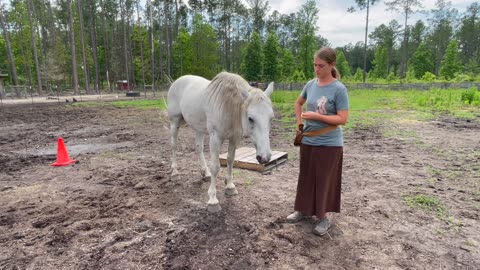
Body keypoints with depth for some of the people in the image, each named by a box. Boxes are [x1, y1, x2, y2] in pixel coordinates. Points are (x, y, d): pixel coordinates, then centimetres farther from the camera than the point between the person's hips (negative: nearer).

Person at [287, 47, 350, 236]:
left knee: (324, 180, 6)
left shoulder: (339, 89, -15)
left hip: (329, 144, -5)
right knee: (306, 177, 16)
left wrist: (316, 116, -25)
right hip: (308, 141, 6)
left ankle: (322, 217, 24)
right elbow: (298, 103, 20)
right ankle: (304, 210, 34)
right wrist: (300, 121, 7)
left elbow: (342, 119, -18)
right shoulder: (310, 84, 2)